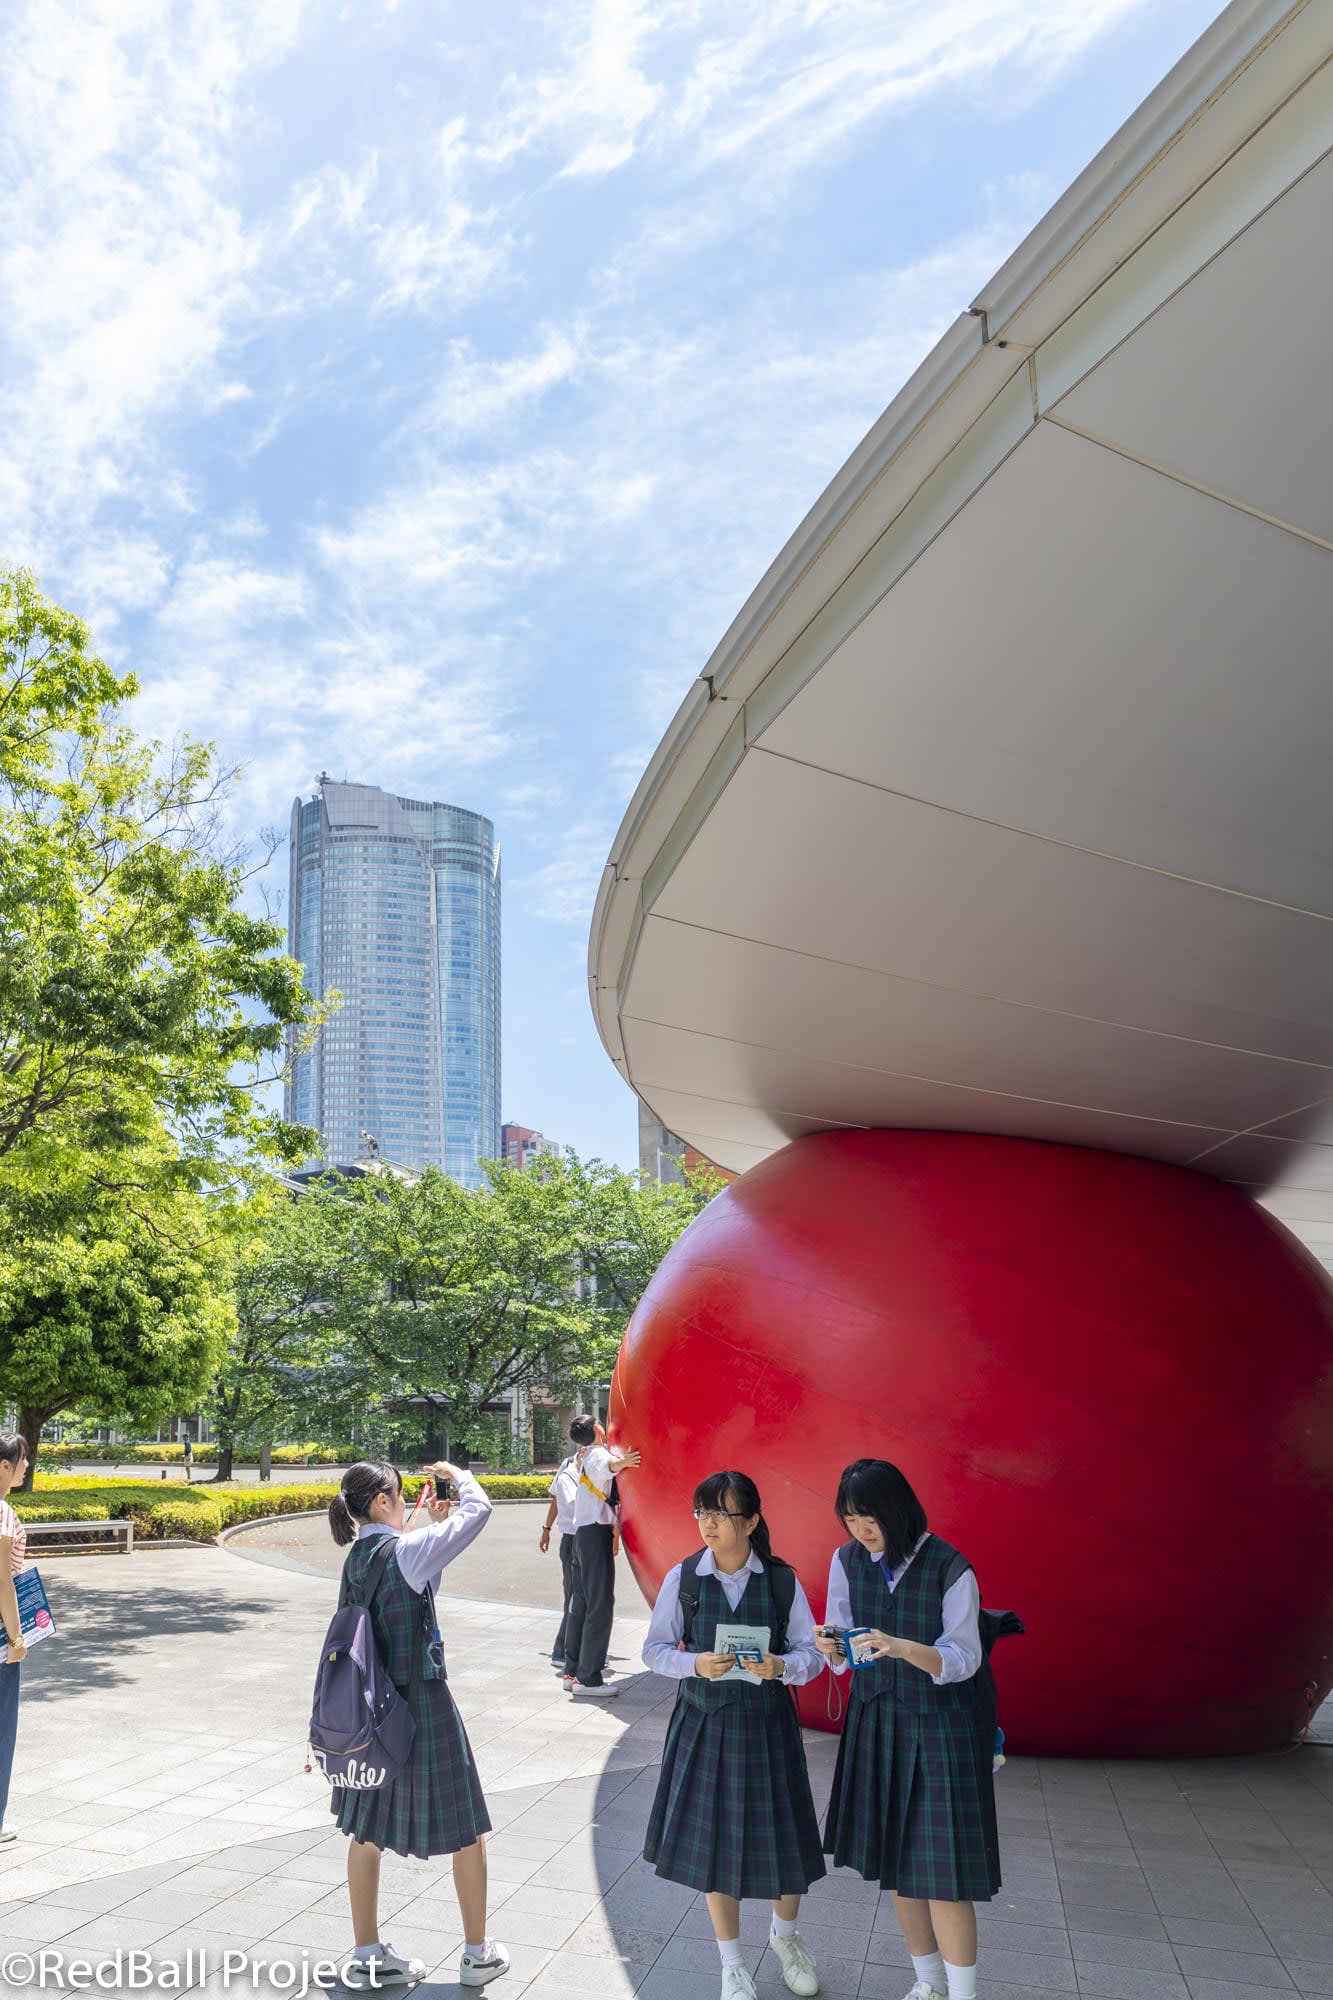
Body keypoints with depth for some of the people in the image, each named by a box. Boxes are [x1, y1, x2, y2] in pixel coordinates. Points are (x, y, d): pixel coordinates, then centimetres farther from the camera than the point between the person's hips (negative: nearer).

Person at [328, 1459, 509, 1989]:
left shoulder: (357, 1558, 1)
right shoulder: (403, 1551, -22)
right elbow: (478, 1509, -17)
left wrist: (433, 1527, 11)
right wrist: (457, 1474, 1)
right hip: (420, 1702, -8)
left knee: (368, 1829, 17)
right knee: (467, 1826, 10)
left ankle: (367, 1957, 28)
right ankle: (477, 1954, 23)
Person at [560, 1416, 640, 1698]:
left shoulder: (583, 1456, 17)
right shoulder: (598, 1453, -10)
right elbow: (607, 1466, -36)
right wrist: (622, 1462, -56)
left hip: (582, 1531, 10)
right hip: (597, 1530, -10)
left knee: (580, 1602, 12)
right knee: (600, 1604, -9)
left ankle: (573, 1671, 17)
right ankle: (588, 1678, -9)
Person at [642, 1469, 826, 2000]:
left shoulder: (782, 1581, -9)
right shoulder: (682, 1579, -8)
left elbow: (812, 1653, -5)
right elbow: (655, 1648, -2)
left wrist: (781, 1666, -25)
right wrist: (696, 1664, -20)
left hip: (767, 1724, 0)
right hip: (703, 1723, 0)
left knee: (784, 1840, 9)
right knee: (714, 1844, 11)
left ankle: (785, 1934, 43)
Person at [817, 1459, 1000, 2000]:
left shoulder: (950, 1568, -18)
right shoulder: (848, 1561, -4)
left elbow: (963, 1661, -16)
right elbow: (842, 1656, 5)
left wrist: (900, 1648, -33)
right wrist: (831, 1647, -19)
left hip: (941, 1726, -5)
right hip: (876, 1721, 5)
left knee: (942, 1870, -5)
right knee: (895, 1860, 13)